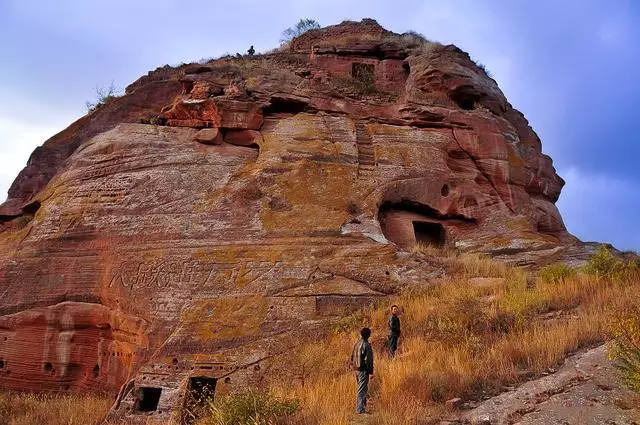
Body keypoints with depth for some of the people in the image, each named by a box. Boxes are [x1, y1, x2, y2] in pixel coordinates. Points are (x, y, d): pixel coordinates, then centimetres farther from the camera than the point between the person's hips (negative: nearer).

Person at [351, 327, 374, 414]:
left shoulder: (357, 343, 7)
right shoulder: (366, 345, -18)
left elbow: (352, 356, 13)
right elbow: (368, 359, -19)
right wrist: (370, 370, -11)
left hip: (356, 369, 8)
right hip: (363, 370, -8)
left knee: (362, 388, 22)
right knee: (362, 390, -3)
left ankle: (363, 406, 35)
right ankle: (360, 409, -1)